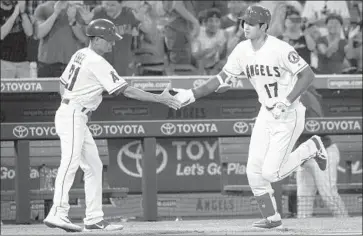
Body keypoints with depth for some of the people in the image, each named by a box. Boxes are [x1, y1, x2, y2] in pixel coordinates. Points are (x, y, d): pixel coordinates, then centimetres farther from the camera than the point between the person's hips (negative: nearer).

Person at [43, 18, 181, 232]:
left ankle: (94, 219, 6)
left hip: (78, 119, 10)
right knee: (71, 162, -19)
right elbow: (127, 91, -16)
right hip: (73, 117, -10)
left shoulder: (80, 54, 13)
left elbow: (63, 83, 20)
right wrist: (160, 99, -13)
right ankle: (58, 213, -30)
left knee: (94, 166, 8)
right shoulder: (97, 63, -15)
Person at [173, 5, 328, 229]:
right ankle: (272, 218, 15)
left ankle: (311, 148, 12)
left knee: (270, 172, -10)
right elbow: (223, 78, 6)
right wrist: (193, 94, -2)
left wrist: (287, 102, -29)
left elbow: (308, 75, -22)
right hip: (266, 113, 7)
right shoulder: (242, 50, -1)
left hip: (289, 115, -7)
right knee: (254, 171, 1)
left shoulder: (279, 49, -22)